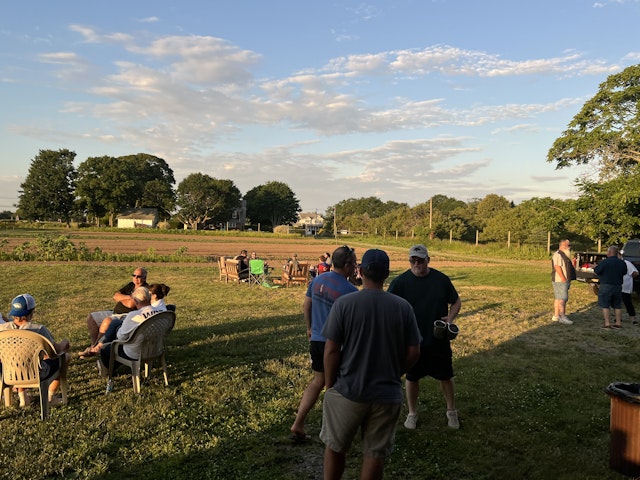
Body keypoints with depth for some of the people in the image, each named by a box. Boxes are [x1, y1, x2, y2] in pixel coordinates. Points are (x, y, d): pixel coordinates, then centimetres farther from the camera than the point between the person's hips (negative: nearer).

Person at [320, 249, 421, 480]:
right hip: (387, 394, 2)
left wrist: (329, 386, 2)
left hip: (347, 391, -2)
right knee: (375, 454, 16)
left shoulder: (344, 303, -11)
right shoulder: (403, 306, -4)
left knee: (335, 447, 19)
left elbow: (331, 350, -11)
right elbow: (413, 352, -1)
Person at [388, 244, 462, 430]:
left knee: (446, 376, 12)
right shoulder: (401, 281, -8)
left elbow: (456, 302, 8)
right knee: (412, 378, 12)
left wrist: (450, 318, -10)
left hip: (439, 339, 1)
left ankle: (451, 411, 35)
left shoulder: (441, 279, -3)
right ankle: (412, 413, 31)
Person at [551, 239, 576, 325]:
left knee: (558, 298, 10)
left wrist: (567, 280, 20)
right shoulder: (558, 255, -14)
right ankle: (563, 317, -13)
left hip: (564, 281, 10)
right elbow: (557, 267, -23)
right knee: (563, 299, -12)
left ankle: (556, 316, 14)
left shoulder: (564, 255, 20)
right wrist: (563, 278, -25)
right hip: (560, 281, -10)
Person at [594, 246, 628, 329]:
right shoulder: (622, 263, 4)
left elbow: (596, 272, -10)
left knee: (605, 306, 0)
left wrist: (596, 267, 10)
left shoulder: (604, 262, -15)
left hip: (606, 286, -6)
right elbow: (624, 273, 17)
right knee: (617, 306, 15)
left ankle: (607, 324, -4)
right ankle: (618, 323, 17)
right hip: (618, 287, 6)